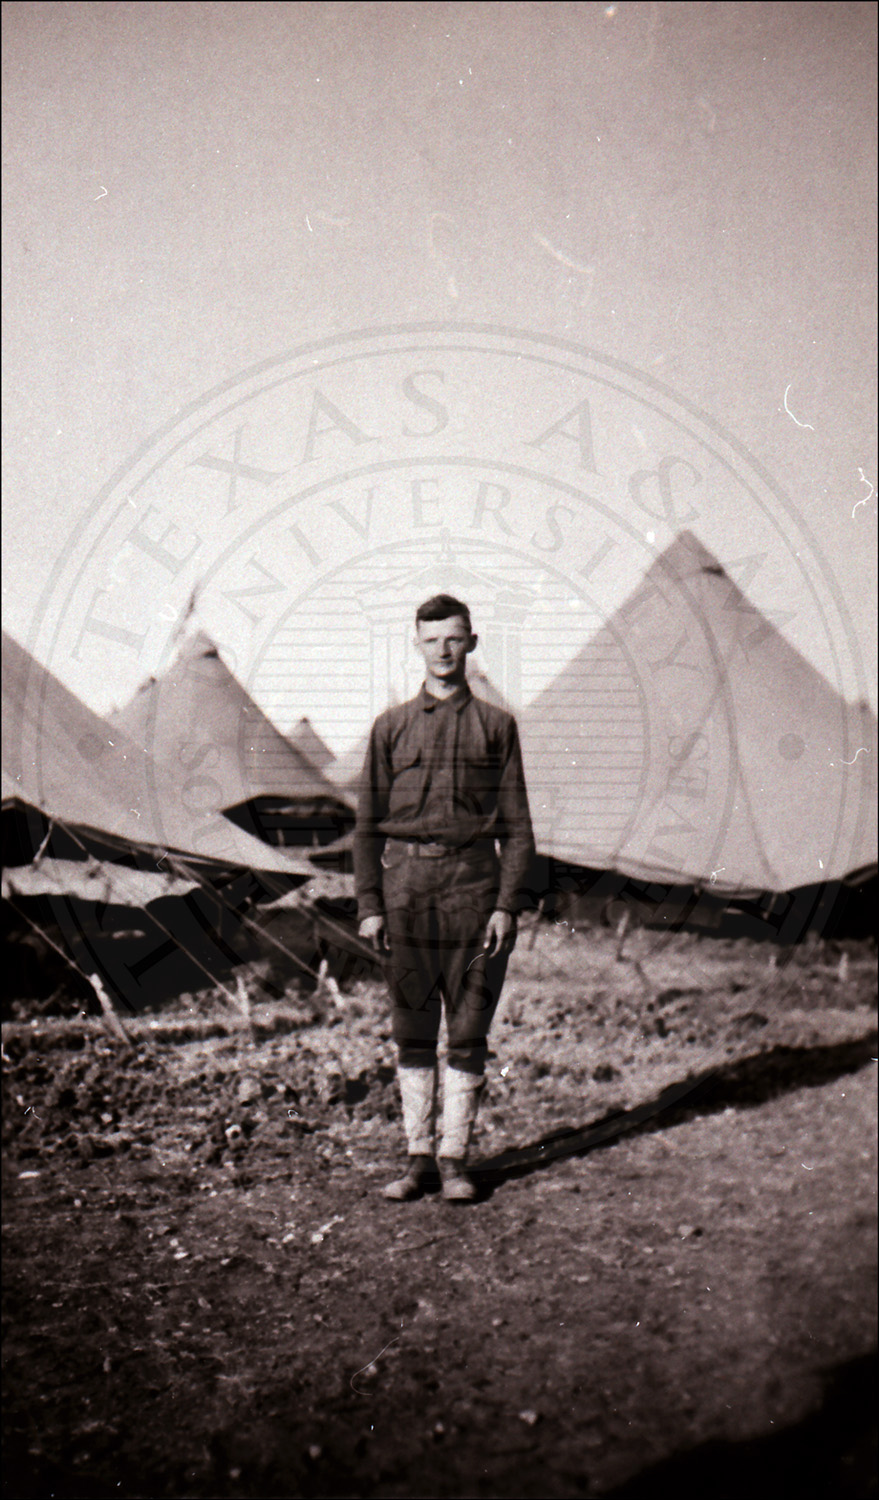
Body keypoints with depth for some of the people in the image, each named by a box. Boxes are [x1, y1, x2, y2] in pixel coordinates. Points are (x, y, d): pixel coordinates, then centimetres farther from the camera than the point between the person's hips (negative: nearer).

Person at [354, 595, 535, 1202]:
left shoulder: (496, 725, 7)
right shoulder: (391, 726, 9)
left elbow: (517, 826, 4)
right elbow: (368, 822, 8)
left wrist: (506, 905, -5)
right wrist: (369, 905, 0)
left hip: (473, 881, -1)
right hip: (406, 884, 1)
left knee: (468, 1031, 3)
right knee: (412, 1031, 8)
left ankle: (455, 1157, 16)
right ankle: (419, 1157, 20)